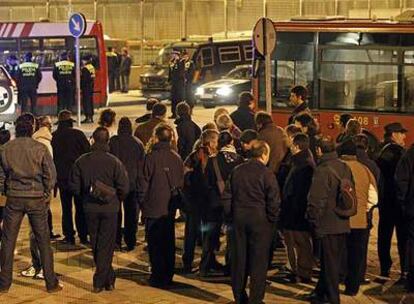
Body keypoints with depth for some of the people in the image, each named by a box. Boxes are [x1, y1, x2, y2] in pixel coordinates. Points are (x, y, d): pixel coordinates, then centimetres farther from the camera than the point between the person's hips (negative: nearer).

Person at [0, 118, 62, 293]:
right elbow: (51, 174, -7)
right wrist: (46, 194, 5)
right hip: (36, 198, -1)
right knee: (43, 241, 7)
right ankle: (51, 283, 10)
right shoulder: (40, 148, -6)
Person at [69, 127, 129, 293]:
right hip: (109, 208, -2)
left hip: (90, 208, 2)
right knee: (106, 245, 6)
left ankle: (109, 278, 22)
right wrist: (117, 199, 8)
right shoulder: (114, 162, -13)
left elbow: (74, 186, -1)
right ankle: (100, 281, 5)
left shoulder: (81, 161, -6)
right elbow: (124, 187, -12)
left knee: (96, 245, 15)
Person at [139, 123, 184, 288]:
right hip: (170, 207, 5)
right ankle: (168, 276, 19)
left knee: (155, 243, 3)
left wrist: (142, 201, 1)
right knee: (169, 242, 13)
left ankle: (158, 277, 4)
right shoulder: (177, 158, 1)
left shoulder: (151, 157, -13)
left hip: (153, 207, -4)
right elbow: (181, 182, 7)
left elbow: (145, 182, -10)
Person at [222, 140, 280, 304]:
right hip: (260, 220, -5)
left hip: (239, 218, 5)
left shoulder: (237, 171, 5)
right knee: (258, 260, 3)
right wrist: (272, 219, 1)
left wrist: (230, 216, 14)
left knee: (238, 258, 12)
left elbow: (226, 196, 7)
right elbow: (274, 201, -12)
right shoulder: (266, 174, -10)